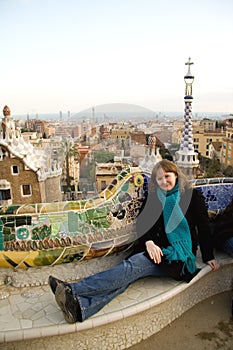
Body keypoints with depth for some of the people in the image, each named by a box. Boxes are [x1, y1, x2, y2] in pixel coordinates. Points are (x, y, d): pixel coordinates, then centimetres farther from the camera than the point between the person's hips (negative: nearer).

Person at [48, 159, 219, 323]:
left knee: (133, 265, -29)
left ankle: (73, 290, -43)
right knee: (129, 274, -28)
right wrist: (148, 242, -15)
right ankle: (81, 307, -48)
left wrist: (209, 257, 7)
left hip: (180, 255, -4)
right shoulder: (154, 198, 14)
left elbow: (204, 227, 8)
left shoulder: (193, 196, 5)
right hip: (158, 250, 4)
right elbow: (142, 222, 4)